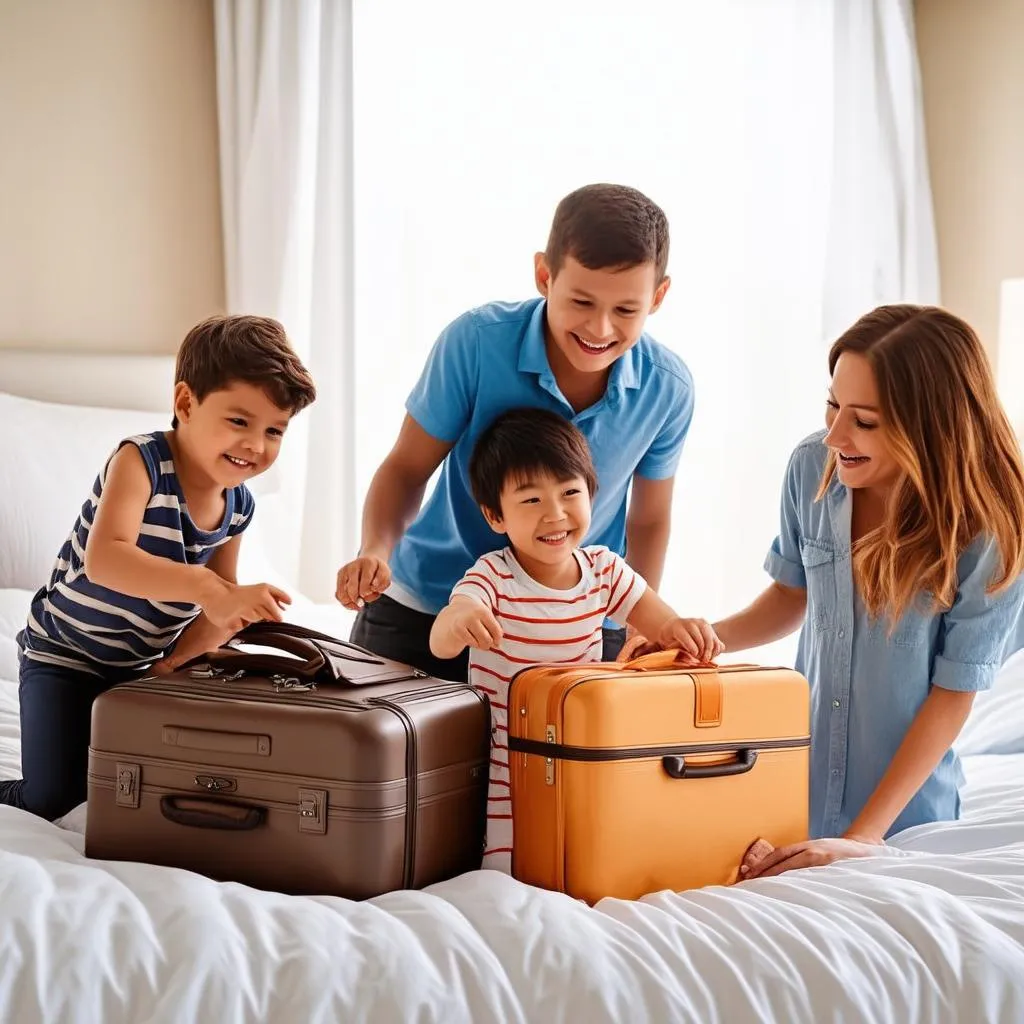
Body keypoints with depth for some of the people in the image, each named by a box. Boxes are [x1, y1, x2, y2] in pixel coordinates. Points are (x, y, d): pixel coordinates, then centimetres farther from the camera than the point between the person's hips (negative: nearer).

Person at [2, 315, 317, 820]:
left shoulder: (238, 505, -5)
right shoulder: (139, 461, -26)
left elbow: (221, 607, 3)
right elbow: (103, 559, -42)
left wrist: (181, 657, -17)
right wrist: (208, 588, -52)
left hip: (141, 664, 6)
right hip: (64, 655, -6)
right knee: (52, 801, -14)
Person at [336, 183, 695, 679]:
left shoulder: (667, 388, -13)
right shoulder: (476, 341, -21)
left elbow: (648, 521, 3)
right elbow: (407, 469, -11)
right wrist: (377, 550, -29)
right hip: (428, 611, -1)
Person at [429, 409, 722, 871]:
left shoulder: (603, 569, 1)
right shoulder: (493, 577, -14)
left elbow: (660, 624, 4)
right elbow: (440, 643, -29)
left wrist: (682, 631, -21)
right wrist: (459, 622, -54)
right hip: (507, 776, -4)